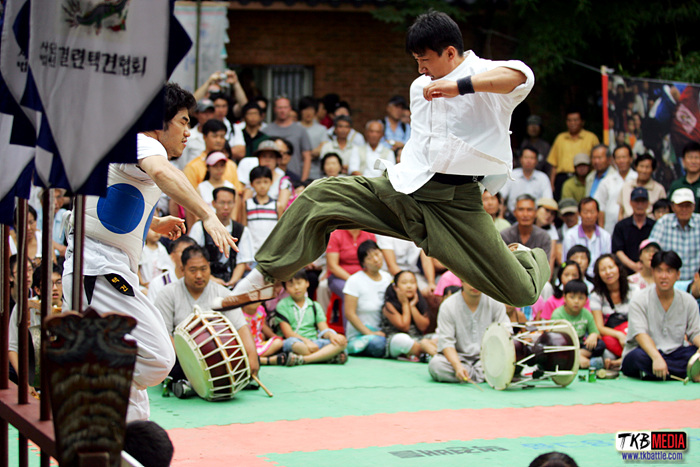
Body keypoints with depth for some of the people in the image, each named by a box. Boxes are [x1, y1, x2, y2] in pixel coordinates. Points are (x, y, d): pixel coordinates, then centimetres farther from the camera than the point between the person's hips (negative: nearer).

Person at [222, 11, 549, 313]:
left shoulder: (484, 74, -6)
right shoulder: (419, 87, 19)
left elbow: (521, 76, -31)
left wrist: (460, 85, -36)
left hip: (456, 203, -5)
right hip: (406, 190, 6)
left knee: (522, 293, -6)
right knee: (320, 195, -12)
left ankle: (528, 258, 34)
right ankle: (264, 277, -3)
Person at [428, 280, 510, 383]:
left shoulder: (495, 303, 0)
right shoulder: (448, 306, -6)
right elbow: (446, 342, -13)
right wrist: (458, 366, -31)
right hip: (459, 357, -1)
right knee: (435, 364, -33)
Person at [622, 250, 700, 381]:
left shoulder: (688, 301, 8)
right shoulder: (640, 301, -5)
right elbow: (641, 334, -19)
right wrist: (656, 358, -37)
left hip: (674, 355, 3)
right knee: (638, 357, -39)